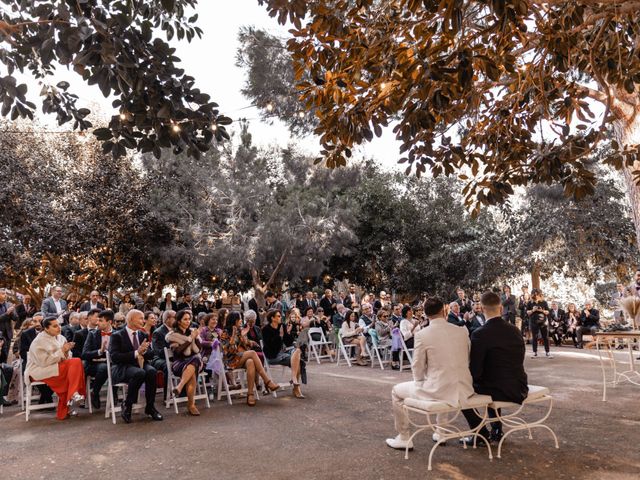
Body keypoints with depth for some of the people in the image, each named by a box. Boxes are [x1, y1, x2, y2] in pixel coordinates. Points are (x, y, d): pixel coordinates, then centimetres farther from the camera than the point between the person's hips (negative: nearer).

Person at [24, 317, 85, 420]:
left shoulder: (60, 338, 8)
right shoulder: (39, 342, -10)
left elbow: (67, 356, 13)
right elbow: (44, 362, -19)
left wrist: (66, 352, -10)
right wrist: (61, 351, -18)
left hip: (58, 367, 7)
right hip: (39, 370, -7)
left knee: (76, 362, -22)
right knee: (71, 366, -27)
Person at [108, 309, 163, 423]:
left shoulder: (143, 335, 16)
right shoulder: (117, 336, 0)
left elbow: (151, 354, 11)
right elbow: (114, 357, -13)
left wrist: (144, 351, -13)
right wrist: (136, 353, -22)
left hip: (140, 364, 5)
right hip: (122, 368, -4)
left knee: (152, 371, -30)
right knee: (139, 373, -36)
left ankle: (150, 407, -15)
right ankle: (127, 405, -15)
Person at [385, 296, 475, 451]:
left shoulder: (422, 335, -11)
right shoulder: (462, 331, 2)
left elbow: (417, 369, -4)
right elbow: (467, 361, 13)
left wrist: (420, 383, 16)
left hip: (437, 391, -5)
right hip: (463, 390, 5)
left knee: (397, 391, 19)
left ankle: (403, 438, 24)